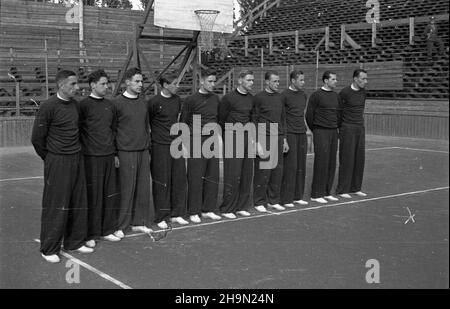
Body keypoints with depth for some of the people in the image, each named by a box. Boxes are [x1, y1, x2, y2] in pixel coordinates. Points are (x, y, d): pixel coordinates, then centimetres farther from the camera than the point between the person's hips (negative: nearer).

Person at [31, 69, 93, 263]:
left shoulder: (75, 104, 7)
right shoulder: (48, 107, -14)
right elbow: (37, 138, -8)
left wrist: (76, 152, 15)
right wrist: (50, 158, 2)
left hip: (77, 159, 7)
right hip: (57, 162, -6)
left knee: (78, 204, 11)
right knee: (55, 206, 0)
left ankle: (74, 242, 25)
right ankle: (49, 249, 11)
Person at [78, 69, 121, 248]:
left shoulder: (109, 105, 13)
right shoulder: (84, 105, -6)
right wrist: (83, 151, -9)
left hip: (109, 156, 6)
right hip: (92, 158, -6)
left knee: (110, 194, 9)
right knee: (92, 196, -1)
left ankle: (107, 230, 21)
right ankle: (91, 235, 9)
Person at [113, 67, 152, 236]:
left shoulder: (143, 101, 11)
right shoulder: (118, 102, -6)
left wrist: (148, 149, 15)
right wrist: (114, 154, -8)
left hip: (143, 151, 6)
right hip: (126, 152, -5)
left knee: (143, 188, 8)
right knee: (126, 189, -1)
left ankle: (139, 222, 19)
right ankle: (120, 226, 10)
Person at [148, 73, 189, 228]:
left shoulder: (177, 100, 8)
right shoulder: (154, 102, -10)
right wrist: (154, 136, 0)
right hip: (160, 146, -6)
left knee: (179, 179, 6)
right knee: (161, 182, 0)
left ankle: (177, 214, 19)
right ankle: (161, 217, 11)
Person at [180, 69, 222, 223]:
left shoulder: (215, 99, 11)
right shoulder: (191, 100, -6)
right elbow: (184, 123, -2)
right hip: (196, 141, -5)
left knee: (212, 176, 7)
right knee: (195, 177, -2)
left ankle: (208, 209, 19)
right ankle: (194, 212, 8)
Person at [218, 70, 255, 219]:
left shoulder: (251, 98, 11)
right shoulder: (228, 98, -8)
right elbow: (221, 120, -3)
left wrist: (252, 136, 11)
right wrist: (227, 140, -1)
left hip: (247, 138, 6)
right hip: (233, 138, -6)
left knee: (247, 174, 6)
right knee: (232, 176, -5)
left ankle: (242, 206, 17)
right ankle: (227, 209, 4)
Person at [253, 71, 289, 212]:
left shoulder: (280, 98, 12)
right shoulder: (259, 98, -6)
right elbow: (254, 121, -7)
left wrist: (284, 139, 15)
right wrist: (257, 142, -12)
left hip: (278, 138, 6)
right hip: (264, 138, -6)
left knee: (277, 171, 6)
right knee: (263, 172, -2)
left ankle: (274, 200, 17)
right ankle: (259, 202, 8)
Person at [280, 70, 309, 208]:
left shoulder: (303, 95, 14)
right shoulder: (284, 95, -8)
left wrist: (304, 129, 16)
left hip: (302, 134, 7)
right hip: (289, 134, -7)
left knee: (301, 166, 7)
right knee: (290, 166, -6)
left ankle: (298, 196, 15)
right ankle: (286, 199, 1)